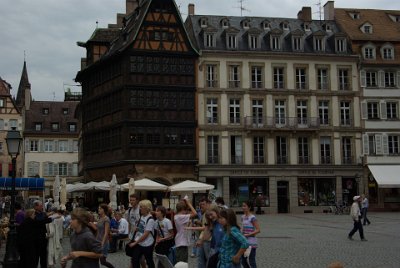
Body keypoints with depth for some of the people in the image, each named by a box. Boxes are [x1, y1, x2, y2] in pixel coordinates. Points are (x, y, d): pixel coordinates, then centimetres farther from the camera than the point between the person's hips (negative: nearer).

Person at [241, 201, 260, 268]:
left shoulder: (252, 218, -14)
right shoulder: (243, 217, 9)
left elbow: (258, 230, -16)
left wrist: (247, 235, -20)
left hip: (251, 243, -8)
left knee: (251, 261, -2)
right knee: (243, 261, 12)